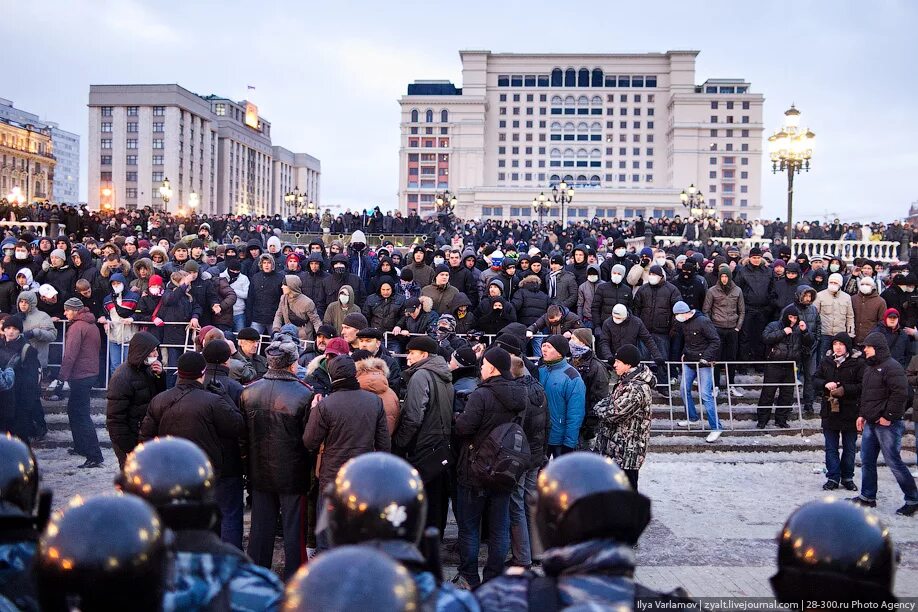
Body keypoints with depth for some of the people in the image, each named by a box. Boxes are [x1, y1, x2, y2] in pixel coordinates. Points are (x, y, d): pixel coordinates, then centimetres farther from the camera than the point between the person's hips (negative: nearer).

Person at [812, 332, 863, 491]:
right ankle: (833, 478, 16)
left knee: (849, 448, 11)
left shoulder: (858, 363, -10)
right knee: (831, 448, 8)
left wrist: (844, 390, -22)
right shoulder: (826, 361, 4)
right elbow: (815, 379, 6)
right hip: (829, 411, 3)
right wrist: (825, 384, -14)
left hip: (850, 411, -3)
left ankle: (847, 478, 23)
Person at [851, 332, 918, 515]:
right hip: (870, 423, 10)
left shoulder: (891, 367, -15)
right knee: (867, 461, 12)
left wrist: (888, 417, -20)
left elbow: (900, 394, -22)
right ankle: (867, 497, 23)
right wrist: (862, 414, 17)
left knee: (894, 462, -6)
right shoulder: (870, 367, 15)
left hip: (887, 424, -10)